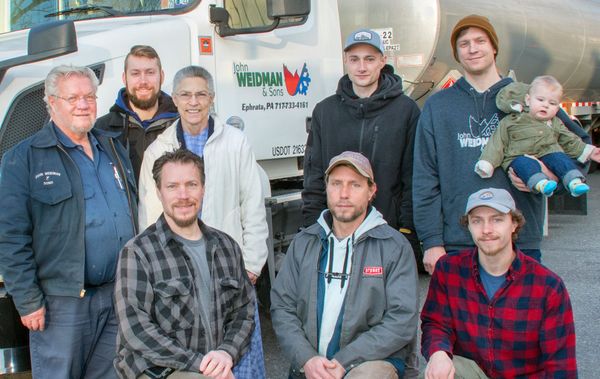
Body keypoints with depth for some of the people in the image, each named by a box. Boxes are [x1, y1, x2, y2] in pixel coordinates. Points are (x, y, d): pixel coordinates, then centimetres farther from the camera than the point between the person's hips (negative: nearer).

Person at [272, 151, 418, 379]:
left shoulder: (395, 246, 1)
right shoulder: (303, 243, 12)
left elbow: (402, 321, -7)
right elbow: (281, 307, 6)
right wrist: (307, 358, -10)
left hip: (372, 360, -3)